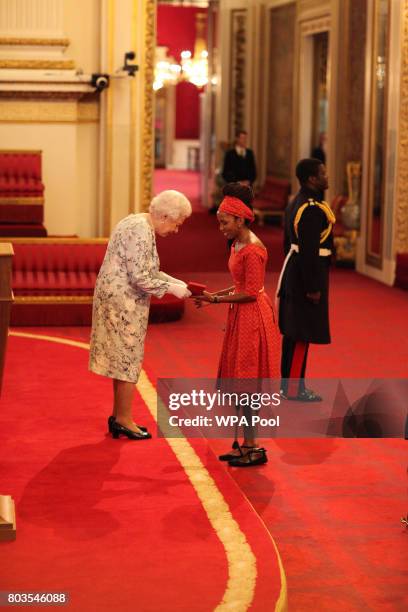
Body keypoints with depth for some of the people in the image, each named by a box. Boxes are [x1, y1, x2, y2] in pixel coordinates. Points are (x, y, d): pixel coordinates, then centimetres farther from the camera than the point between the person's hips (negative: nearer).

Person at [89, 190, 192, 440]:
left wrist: (174, 281, 10)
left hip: (119, 299, 10)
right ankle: (124, 419, 8)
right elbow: (141, 279, -24)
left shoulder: (136, 222, 12)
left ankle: (119, 416, 24)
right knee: (128, 358, -1)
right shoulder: (142, 232, -20)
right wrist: (171, 288, -13)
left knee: (123, 358, 16)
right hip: (124, 302, -10)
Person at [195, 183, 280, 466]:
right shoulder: (238, 244, 10)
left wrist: (216, 300, -17)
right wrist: (214, 294, 6)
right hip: (242, 317, 10)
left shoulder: (252, 250, -20)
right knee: (239, 382, 12)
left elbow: (251, 293, -21)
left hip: (252, 317, -10)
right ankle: (246, 443, 18)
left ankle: (252, 447, 2)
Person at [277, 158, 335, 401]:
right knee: (303, 333, -2)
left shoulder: (296, 203, 11)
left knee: (292, 331, 15)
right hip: (309, 274, -10)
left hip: (293, 272, 10)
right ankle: (294, 388, 5)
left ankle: (288, 383, 24)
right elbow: (309, 251, -24)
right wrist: (313, 288, -21)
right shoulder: (312, 209, -21)